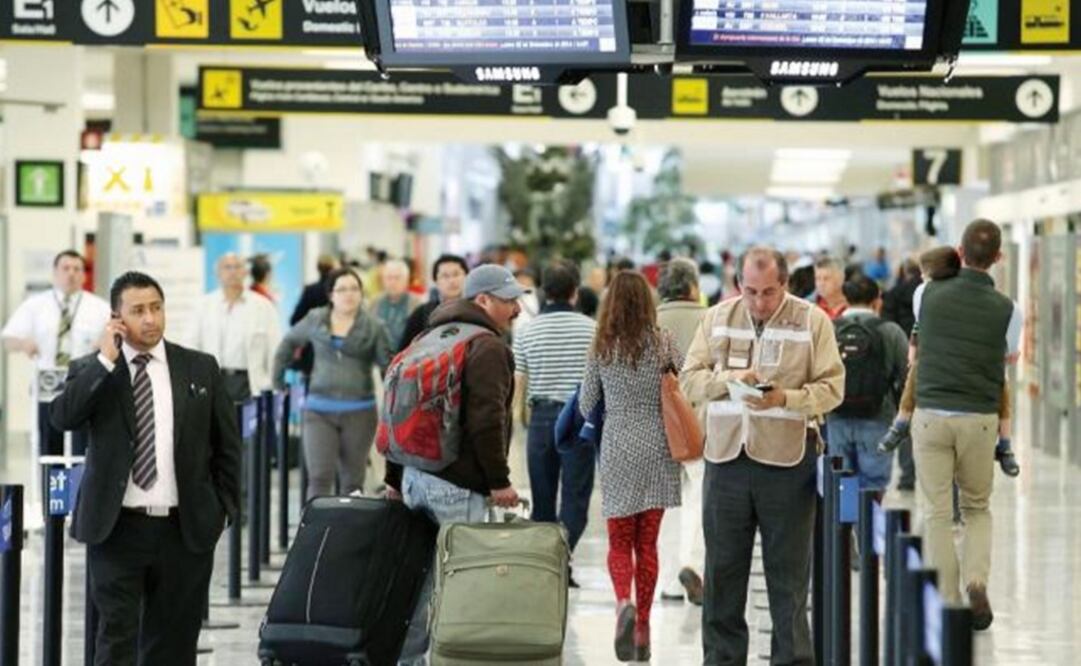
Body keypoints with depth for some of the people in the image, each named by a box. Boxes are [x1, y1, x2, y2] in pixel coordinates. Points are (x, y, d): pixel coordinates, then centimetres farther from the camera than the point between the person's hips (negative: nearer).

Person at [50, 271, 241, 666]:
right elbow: (62, 417, -16)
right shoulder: (92, 371, 3)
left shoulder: (200, 369, 6)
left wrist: (224, 510, 8)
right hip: (117, 529, -2)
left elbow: (227, 444, 12)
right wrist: (106, 360, -15)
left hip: (185, 530, 2)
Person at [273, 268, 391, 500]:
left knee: (353, 481, 9)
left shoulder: (374, 327, 0)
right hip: (319, 410, 0)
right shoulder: (315, 320, 5)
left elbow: (388, 366, 0)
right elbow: (289, 342, 21)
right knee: (319, 478, -10)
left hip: (359, 411, 0)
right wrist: (277, 378, 19)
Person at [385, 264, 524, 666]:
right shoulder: (487, 346, -9)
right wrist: (499, 481, -14)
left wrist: (395, 478, 26)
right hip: (457, 485, -9)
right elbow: (486, 420, -19)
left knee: (427, 573, 14)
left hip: (414, 477, 9)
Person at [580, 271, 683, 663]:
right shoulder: (663, 344, -4)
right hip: (658, 450, 1)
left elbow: (586, 406, 5)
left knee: (619, 543, 7)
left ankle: (624, 602, -21)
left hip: (617, 451, -1)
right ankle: (642, 626, 10)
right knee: (647, 543, 10)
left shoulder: (602, 349, -3)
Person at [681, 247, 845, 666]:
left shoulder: (812, 321, 0)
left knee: (789, 572, 4)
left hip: (787, 459, -2)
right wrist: (729, 379, -13)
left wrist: (785, 399, -20)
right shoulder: (717, 318, 8)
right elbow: (689, 380, 6)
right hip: (726, 457, 3)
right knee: (722, 568, 7)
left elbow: (831, 387, -4)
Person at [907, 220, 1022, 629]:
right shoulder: (1007, 310, -4)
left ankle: (947, 605, 2)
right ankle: (976, 581, -3)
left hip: (931, 414, 0)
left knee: (936, 514, 4)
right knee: (978, 507, 18)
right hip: (981, 418, 0)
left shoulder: (928, 295, -1)